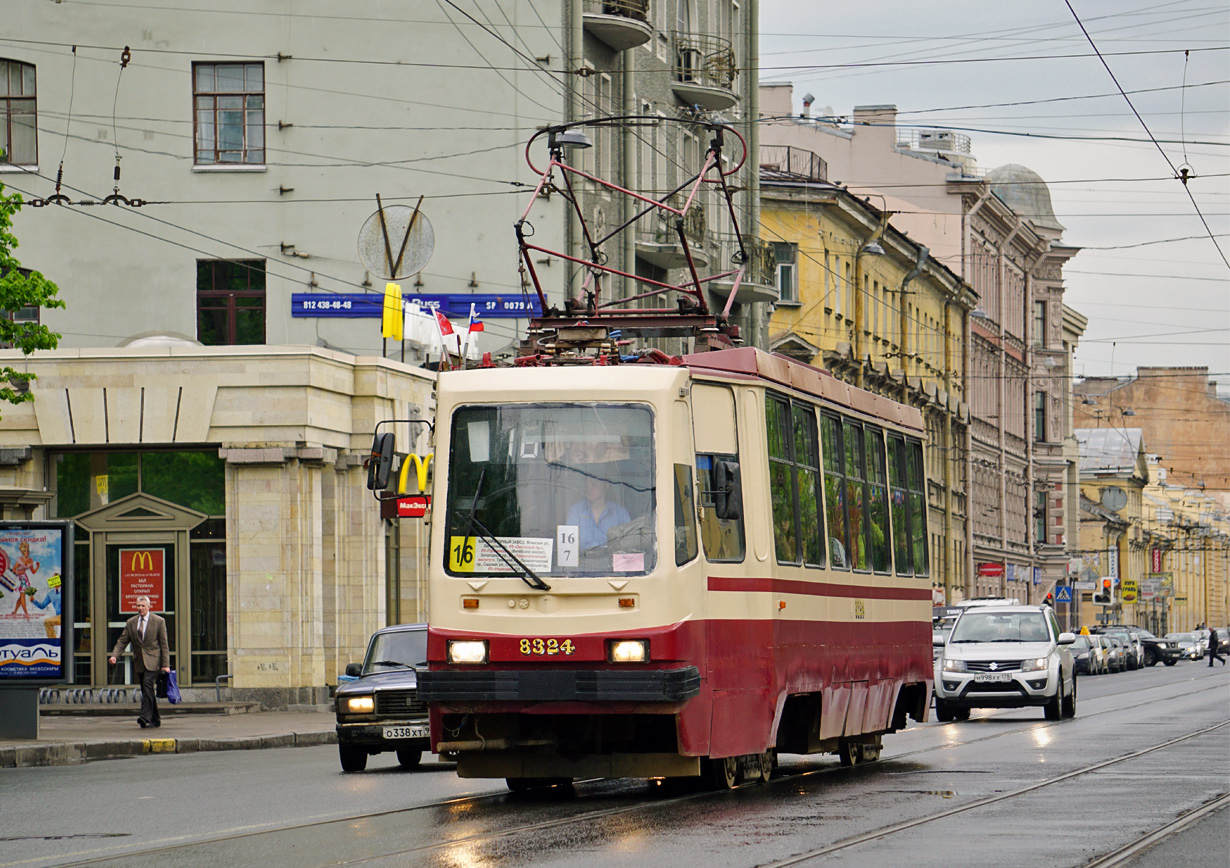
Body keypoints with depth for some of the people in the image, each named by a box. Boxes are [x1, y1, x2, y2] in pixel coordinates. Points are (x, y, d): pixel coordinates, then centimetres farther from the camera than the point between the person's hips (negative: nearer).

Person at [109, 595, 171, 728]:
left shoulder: (159, 622, -1)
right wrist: (114, 655, -11)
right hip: (139, 662, 5)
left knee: (148, 686, -20)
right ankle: (155, 719, 15)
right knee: (146, 691, 7)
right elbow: (122, 641, 7)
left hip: (152, 661, -5)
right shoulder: (131, 622, 9)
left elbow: (164, 644, -2)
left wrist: (165, 665, -7)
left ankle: (145, 717, -26)